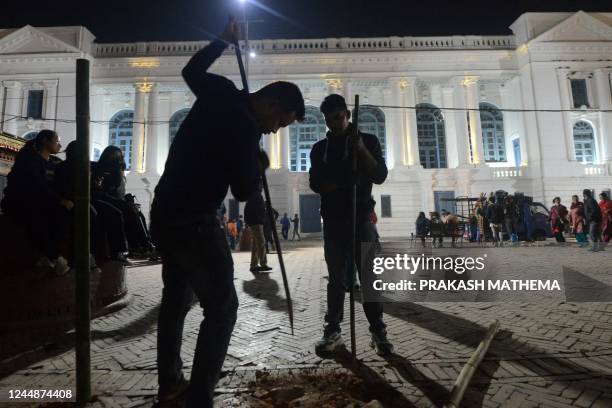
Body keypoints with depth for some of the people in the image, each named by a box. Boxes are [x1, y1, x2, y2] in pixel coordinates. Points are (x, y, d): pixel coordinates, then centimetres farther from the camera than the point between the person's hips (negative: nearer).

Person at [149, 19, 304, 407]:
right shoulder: (243, 126, -18)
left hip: (164, 213, 10)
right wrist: (260, 165, 3)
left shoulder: (220, 92, 6)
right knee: (222, 307, -1)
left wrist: (224, 41, 34)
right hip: (192, 221, -10)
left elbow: (192, 70, 29)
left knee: (176, 298, 19)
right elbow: (244, 190, -15)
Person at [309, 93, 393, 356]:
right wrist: (343, 183, -16)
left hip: (361, 219, -2)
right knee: (336, 279, 6)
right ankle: (332, 331, 13)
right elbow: (316, 184, 1)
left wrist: (361, 149, -17)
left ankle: (378, 332, 9)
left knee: (368, 278, -1)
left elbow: (380, 176, -5)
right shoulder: (319, 148, 12)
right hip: (333, 221, 2)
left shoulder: (368, 141, 7)